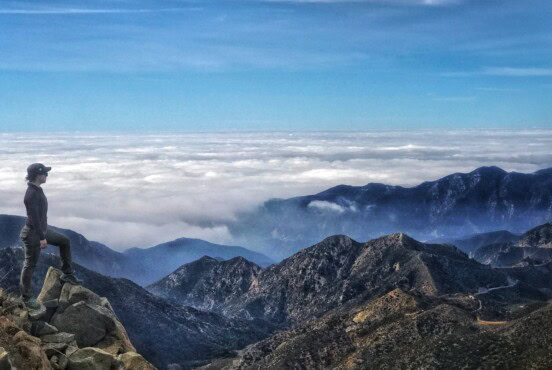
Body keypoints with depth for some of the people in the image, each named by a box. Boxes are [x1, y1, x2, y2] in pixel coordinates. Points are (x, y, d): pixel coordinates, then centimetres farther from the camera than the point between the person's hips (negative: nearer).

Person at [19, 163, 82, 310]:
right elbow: (34, 218, -26)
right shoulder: (31, 194, -25)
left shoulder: (37, 190, 6)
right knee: (30, 264, 2)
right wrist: (42, 238, -23)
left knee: (65, 242, 17)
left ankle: (67, 274, 24)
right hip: (33, 233, -10)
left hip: (42, 230, 10)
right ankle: (27, 297, 15)